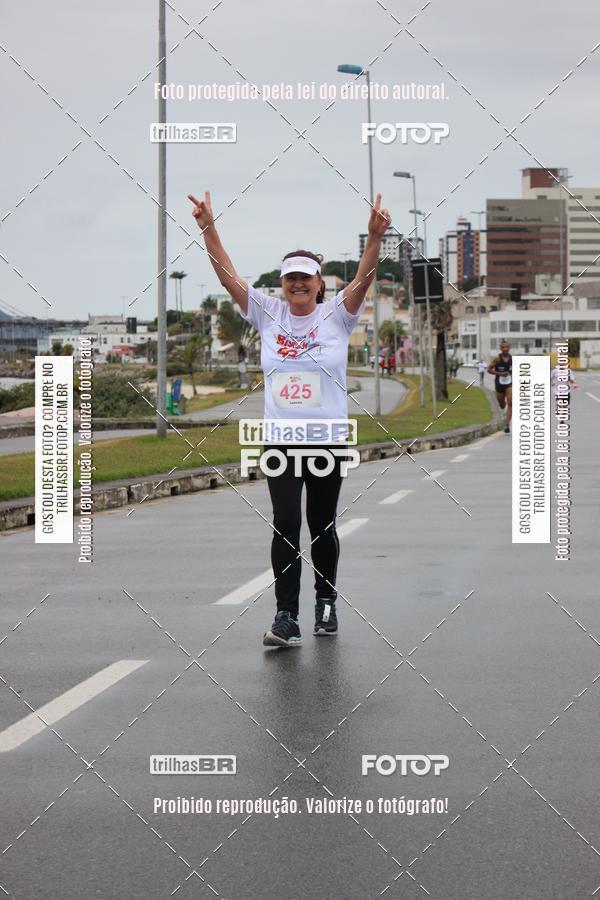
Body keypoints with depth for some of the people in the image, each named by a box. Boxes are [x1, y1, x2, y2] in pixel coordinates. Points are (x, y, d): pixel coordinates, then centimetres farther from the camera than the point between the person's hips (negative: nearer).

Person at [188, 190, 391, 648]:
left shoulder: (336, 314, 0)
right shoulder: (269, 313, 5)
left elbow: (363, 279, -15)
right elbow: (228, 275, -1)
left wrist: (375, 237, -32)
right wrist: (208, 228, -13)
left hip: (328, 439, -1)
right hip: (280, 438, 1)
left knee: (322, 526, 9)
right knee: (285, 525, -10)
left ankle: (326, 601, 29)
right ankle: (286, 617, -12)